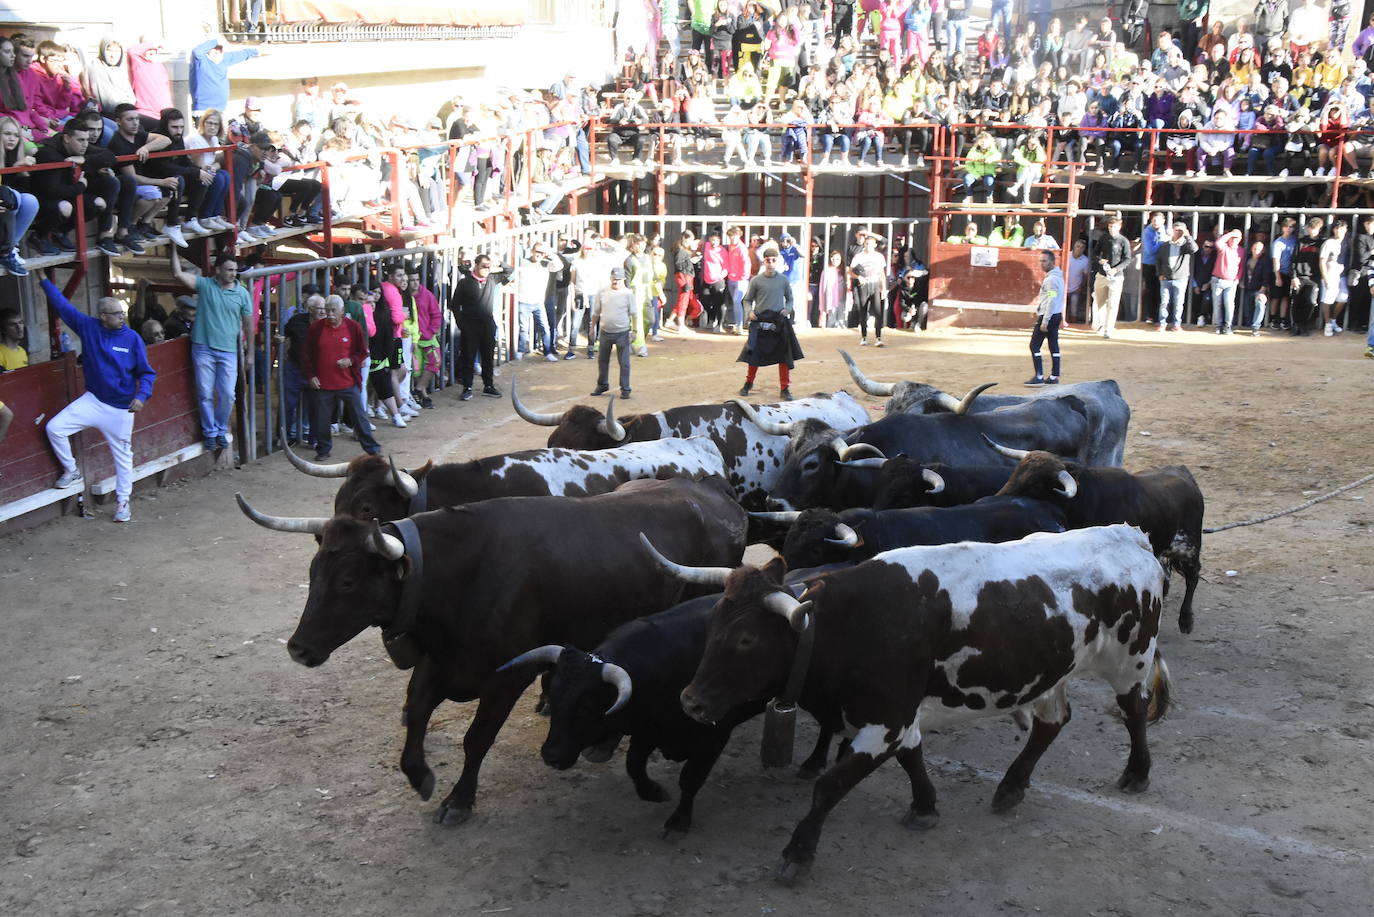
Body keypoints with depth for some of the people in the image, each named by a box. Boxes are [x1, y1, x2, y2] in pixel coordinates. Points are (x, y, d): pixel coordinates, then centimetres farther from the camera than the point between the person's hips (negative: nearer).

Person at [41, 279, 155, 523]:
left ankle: (122, 501, 22)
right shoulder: (88, 327, -4)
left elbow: (146, 373, -8)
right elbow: (62, 304, 3)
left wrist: (142, 396, -24)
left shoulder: (132, 338, -10)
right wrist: (44, 279, 4)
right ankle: (71, 470, 16)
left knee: (122, 454, 6)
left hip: (121, 408, -3)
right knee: (55, 427, -8)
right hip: (92, 400, 3)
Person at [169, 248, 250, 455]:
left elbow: (248, 323, 10)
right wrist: (174, 249, -13)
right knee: (205, 394, 2)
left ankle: (221, 430, 20)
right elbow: (178, 274, -10)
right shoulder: (204, 285, 0)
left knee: (227, 395, 1)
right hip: (203, 349, -1)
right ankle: (210, 432, 14)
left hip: (228, 351, 1)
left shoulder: (242, 293, 4)